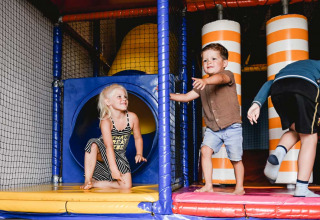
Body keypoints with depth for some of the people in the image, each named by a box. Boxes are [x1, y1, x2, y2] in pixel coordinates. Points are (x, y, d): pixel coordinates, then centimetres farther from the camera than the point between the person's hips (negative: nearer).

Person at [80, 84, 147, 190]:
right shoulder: (106, 121, -23)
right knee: (93, 143, -37)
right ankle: (87, 180, -28)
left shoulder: (132, 117, -12)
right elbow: (109, 146, -32)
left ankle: (94, 183, -1)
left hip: (119, 157, 3)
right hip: (102, 154, -3)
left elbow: (138, 138, 4)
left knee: (126, 186, -14)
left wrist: (139, 154, -9)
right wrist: (114, 169, -39)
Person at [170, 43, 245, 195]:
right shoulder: (202, 85, 10)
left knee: (235, 158, 3)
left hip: (232, 127, -5)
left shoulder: (228, 75, -8)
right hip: (212, 128, 5)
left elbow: (220, 78, -32)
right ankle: (208, 185, -7)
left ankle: (239, 187, 23)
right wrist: (170, 96, 1)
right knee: (205, 150, -15)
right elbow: (187, 96, 15)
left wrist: (205, 81, -52)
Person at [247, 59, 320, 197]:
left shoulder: (290, 67, 44)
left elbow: (269, 84, 24)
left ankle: (278, 152, -6)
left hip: (278, 88, 4)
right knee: (309, 138, 7)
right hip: (306, 87, -4)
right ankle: (301, 189, 1)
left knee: (295, 130, 24)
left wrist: (256, 104, 11)